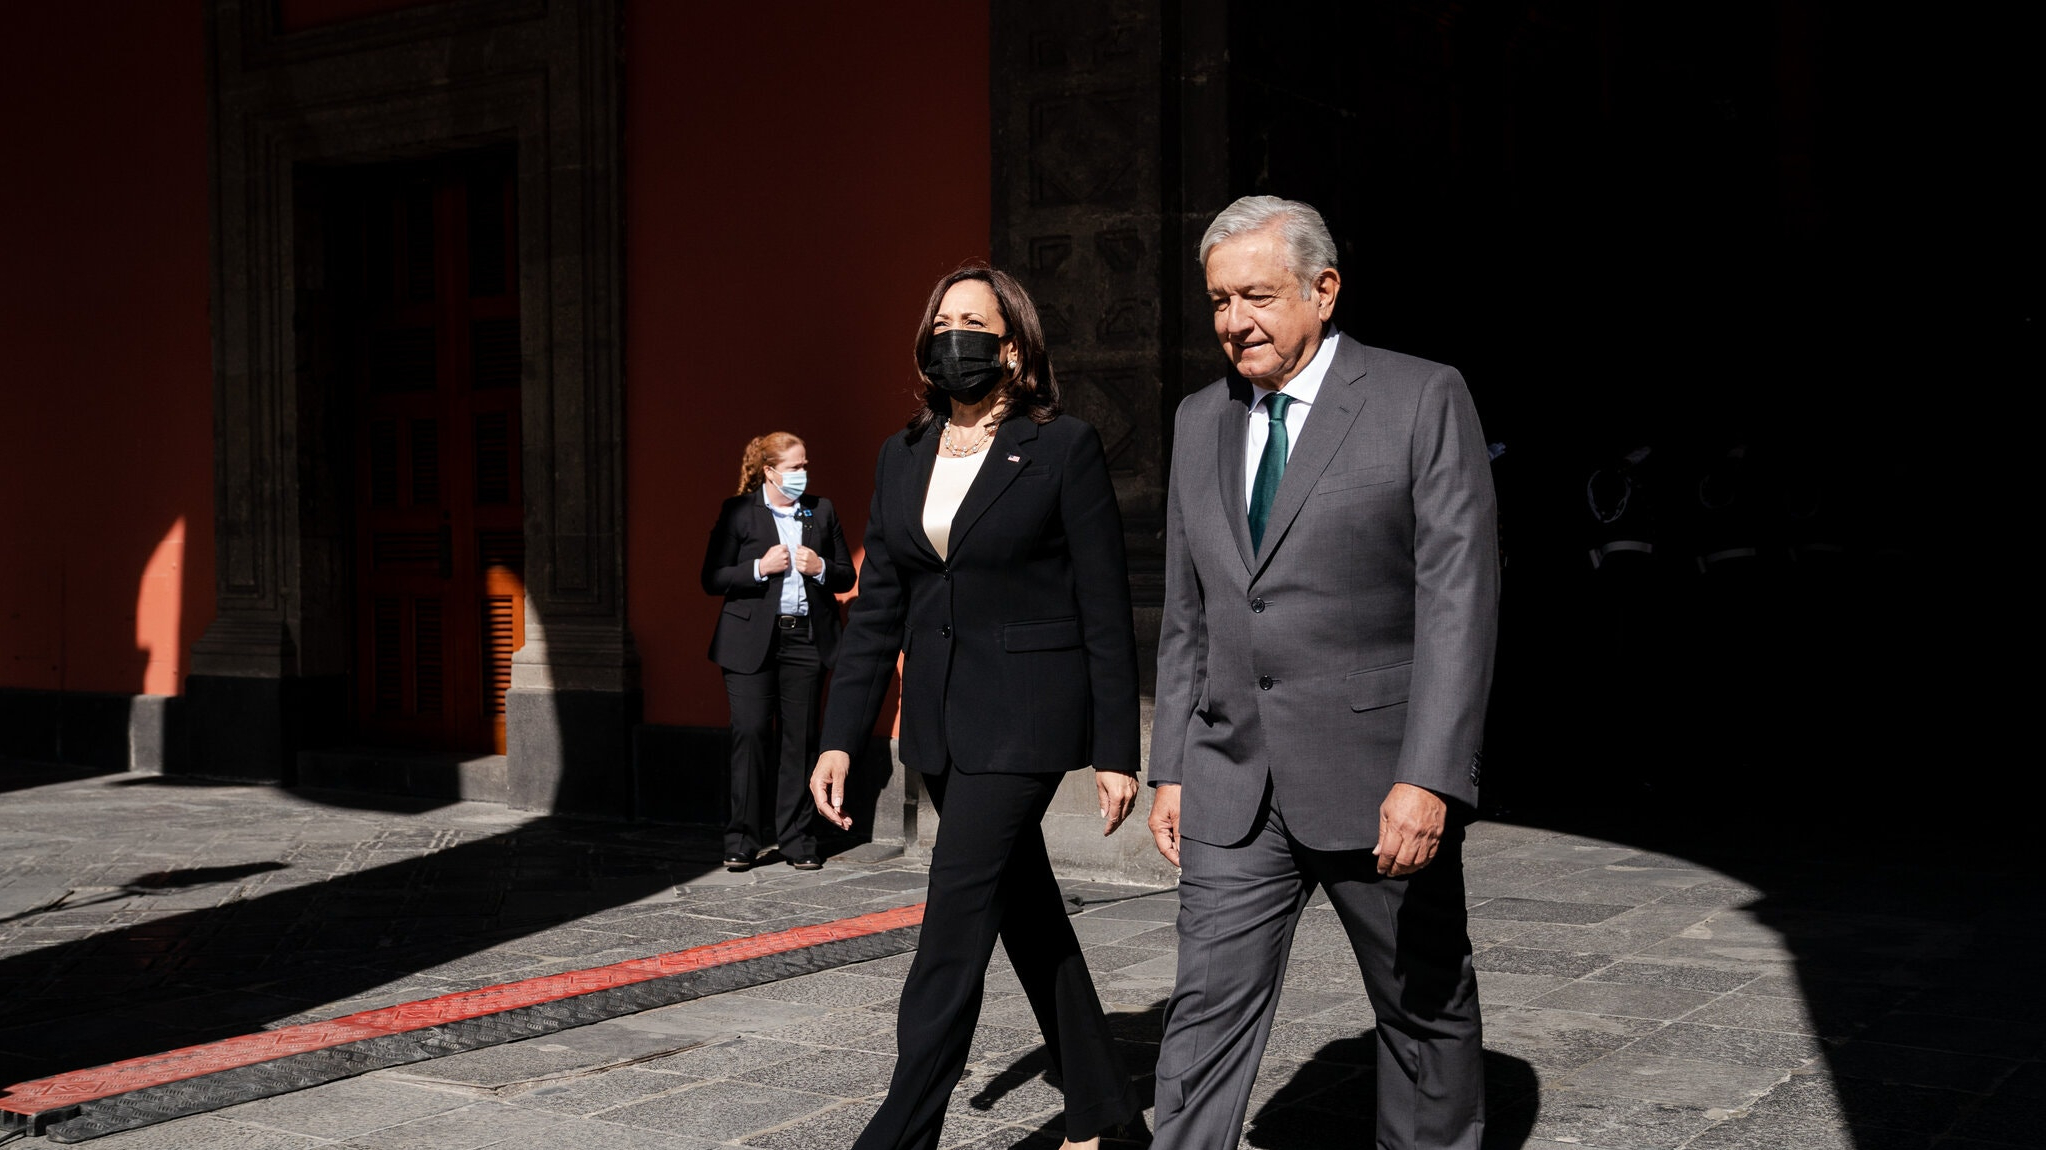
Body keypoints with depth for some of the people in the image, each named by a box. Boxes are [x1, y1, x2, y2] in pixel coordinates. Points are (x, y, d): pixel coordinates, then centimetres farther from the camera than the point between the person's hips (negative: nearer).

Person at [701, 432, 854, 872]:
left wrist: (819, 568, -6)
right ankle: (742, 839, 3)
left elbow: (846, 576, 14)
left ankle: (796, 838, 10)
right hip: (752, 641, -2)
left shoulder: (822, 510, 12)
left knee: (801, 737, 2)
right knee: (750, 734, -6)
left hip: (806, 638, 3)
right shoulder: (738, 511, 3)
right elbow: (713, 578, 0)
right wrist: (759, 568, -13)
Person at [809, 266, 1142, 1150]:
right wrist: (840, 738, 4)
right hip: (938, 717, 7)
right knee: (1024, 909, 14)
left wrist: (1116, 753, -9)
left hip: (1026, 712, -7)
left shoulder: (1064, 450, -7)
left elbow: (1105, 612, -7)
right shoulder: (903, 457, 9)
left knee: (955, 920, -9)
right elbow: (876, 608, 10)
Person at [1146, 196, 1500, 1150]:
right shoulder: (1200, 422, 12)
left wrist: (1430, 778, -19)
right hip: (1233, 785, 4)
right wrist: (1170, 768, 11)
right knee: (1209, 1006, -1)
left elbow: (1460, 598, -12)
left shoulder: (1423, 399, -5)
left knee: (1425, 1007, 10)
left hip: (1381, 779, -4)